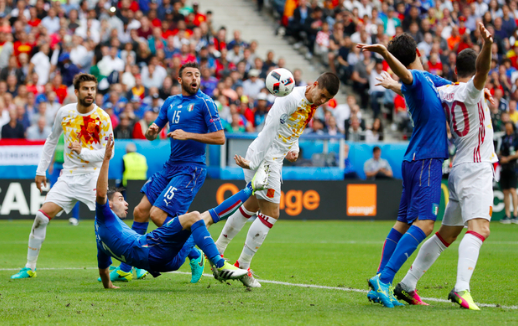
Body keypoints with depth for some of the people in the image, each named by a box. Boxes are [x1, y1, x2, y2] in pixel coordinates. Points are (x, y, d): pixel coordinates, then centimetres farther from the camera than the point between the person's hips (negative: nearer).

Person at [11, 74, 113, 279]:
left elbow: (107, 152, -8)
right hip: (68, 176, 3)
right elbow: (52, 140, 16)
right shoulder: (64, 113, 2)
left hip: (93, 175, -3)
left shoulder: (102, 118, -8)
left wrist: (83, 151, -23)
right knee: (42, 216, -7)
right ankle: (30, 267, 4)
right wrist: (41, 170, 16)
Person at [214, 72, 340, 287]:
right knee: (270, 213, -9)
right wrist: (253, 162, -26)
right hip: (263, 157, -10)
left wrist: (294, 149, 4)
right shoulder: (292, 98, -20)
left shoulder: (312, 104, 9)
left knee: (253, 205, 21)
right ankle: (242, 266, -1)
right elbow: (270, 130, -24)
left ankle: (217, 250, 34)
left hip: (275, 160, 10)